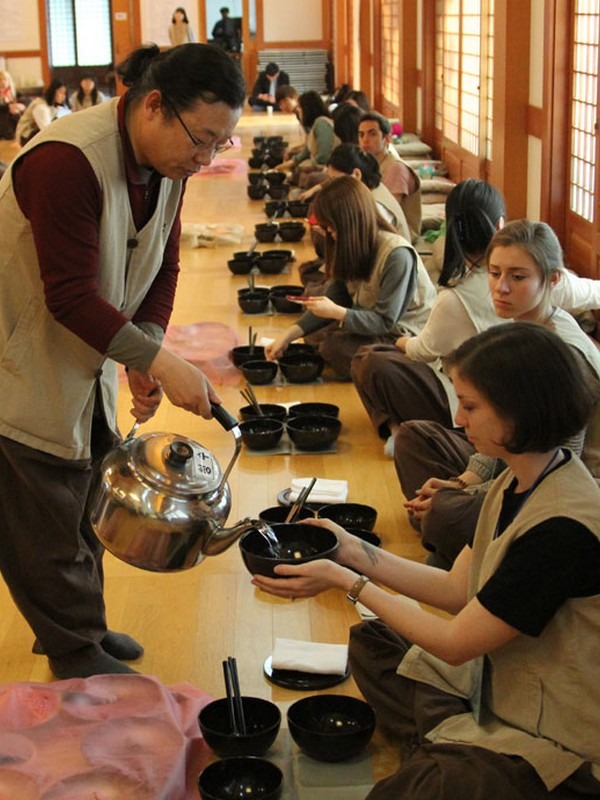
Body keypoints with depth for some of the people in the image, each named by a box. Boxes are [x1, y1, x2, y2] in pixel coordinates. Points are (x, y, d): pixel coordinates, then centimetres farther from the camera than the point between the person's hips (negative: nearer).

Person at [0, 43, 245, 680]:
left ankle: (83, 626, 37)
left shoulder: (166, 163, -3)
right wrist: (160, 361, -33)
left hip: (86, 364, 9)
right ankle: (78, 658, 19)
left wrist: (144, 356, -13)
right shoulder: (66, 160, -30)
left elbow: (162, 269, 1)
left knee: (89, 503, 19)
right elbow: (71, 296, -32)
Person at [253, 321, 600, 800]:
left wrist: (347, 582, -14)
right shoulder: (518, 483, -1)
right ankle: (443, 748, 0)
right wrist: (355, 552, 0)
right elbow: (458, 590, 7)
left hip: (559, 747, -10)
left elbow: (456, 644, -22)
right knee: (372, 644, 13)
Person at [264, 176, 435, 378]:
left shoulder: (397, 255, -26)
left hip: (403, 335, -9)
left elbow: (385, 322, -25)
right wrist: (288, 335, -6)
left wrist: (337, 312, -34)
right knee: (315, 335, -4)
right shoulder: (351, 248, 0)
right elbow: (332, 299, 2)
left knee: (334, 346, -24)